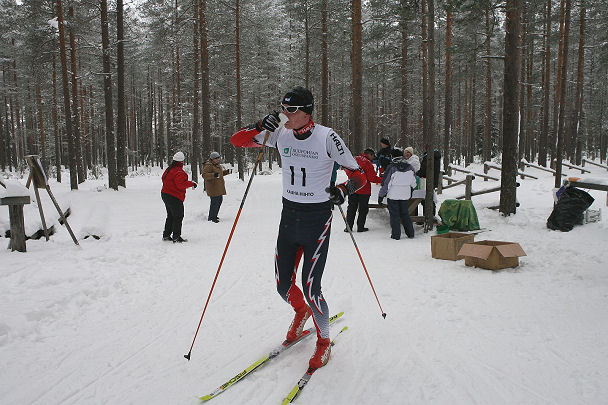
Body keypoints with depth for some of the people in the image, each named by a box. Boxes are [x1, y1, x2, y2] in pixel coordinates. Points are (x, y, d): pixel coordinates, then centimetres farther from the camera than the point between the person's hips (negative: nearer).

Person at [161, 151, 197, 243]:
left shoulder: (169, 169, 10)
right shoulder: (179, 171, -19)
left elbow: (164, 178, 21)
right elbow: (181, 184, -26)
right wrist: (192, 183, -16)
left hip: (165, 195, 10)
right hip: (174, 197, -10)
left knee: (170, 216, 20)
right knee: (178, 217, -3)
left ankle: (166, 235, 26)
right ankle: (176, 237, -3)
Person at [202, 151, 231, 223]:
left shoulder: (218, 165, 16)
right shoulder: (208, 166, -14)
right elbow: (204, 175, -23)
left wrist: (226, 172, 14)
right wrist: (213, 175, -36)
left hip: (219, 187, 10)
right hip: (213, 188, -10)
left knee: (219, 200, 17)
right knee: (215, 202, -11)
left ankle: (213, 215, 31)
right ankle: (211, 218, -2)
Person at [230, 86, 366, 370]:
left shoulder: (327, 138, -12)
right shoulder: (281, 135, -1)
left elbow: (358, 175, -7)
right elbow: (237, 140, 2)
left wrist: (343, 190, -27)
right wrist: (262, 127, -16)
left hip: (317, 218, -5)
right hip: (289, 215, 5)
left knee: (310, 288, -6)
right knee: (283, 285, 11)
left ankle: (324, 342, 20)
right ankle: (301, 311, 46)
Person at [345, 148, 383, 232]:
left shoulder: (354, 159, 5)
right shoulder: (368, 163, -14)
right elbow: (372, 178, -17)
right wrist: (382, 180, -7)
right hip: (364, 190, -5)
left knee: (351, 208, 12)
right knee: (363, 209, 7)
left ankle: (348, 226, 12)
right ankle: (360, 227, 9)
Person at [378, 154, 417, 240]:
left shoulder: (391, 167, -14)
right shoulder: (409, 167, -1)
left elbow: (385, 183, -13)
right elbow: (414, 182, 11)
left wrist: (381, 195, -5)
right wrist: (410, 190, 28)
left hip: (393, 195, -4)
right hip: (405, 195, 4)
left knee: (394, 215, 5)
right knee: (405, 214, 16)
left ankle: (396, 234, 5)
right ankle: (410, 233, 18)